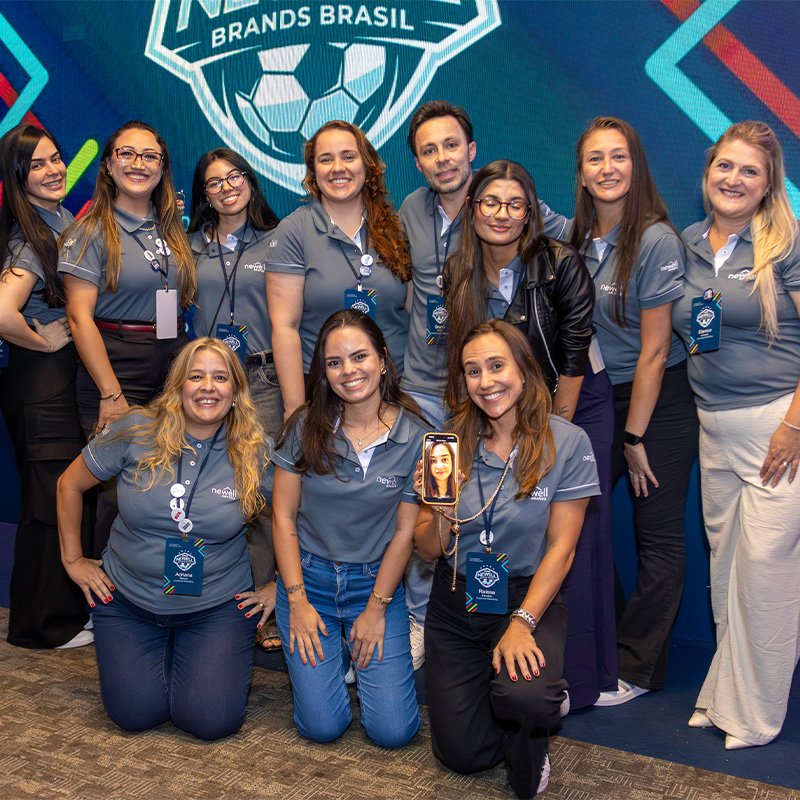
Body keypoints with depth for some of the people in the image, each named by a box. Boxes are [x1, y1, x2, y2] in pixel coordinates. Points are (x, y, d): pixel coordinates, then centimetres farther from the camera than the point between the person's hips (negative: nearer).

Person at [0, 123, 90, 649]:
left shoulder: (63, 217, 10)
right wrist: (44, 342, -16)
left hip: (68, 374, 9)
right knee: (52, 499, 1)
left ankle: (71, 605, 32)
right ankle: (43, 624, 16)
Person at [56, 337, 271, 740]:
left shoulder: (254, 453, -11)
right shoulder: (135, 431, -11)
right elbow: (70, 484, 3)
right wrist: (73, 559, 6)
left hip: (215, 607, 0)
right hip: (128, 600, 1)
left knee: (212, 721, -11)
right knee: (136, 715, -7)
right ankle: (161, 653, 26)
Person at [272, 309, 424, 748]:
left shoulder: (415, 436, -8)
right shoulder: (306, 428, -7)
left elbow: (405, 532, -4)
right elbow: (284, 517, -3)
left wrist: (376, 608, -5)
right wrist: (297, 601, -6)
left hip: (377, 581, 0)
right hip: (309, 578, 0)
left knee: (392, 730, -7)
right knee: (323, 726, -9)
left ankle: (364, 650, 21)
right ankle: (328, 653, 22)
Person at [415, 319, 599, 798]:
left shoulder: (567, 442, -10)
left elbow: (561, 547, -9)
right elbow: (430, 548, 0)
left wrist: (522, 623, -19)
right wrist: (441, 515, -23)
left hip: (530, 597, -3)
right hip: (455, 602, 3)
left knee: (523, 698, -32)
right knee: (461, 753, -2)